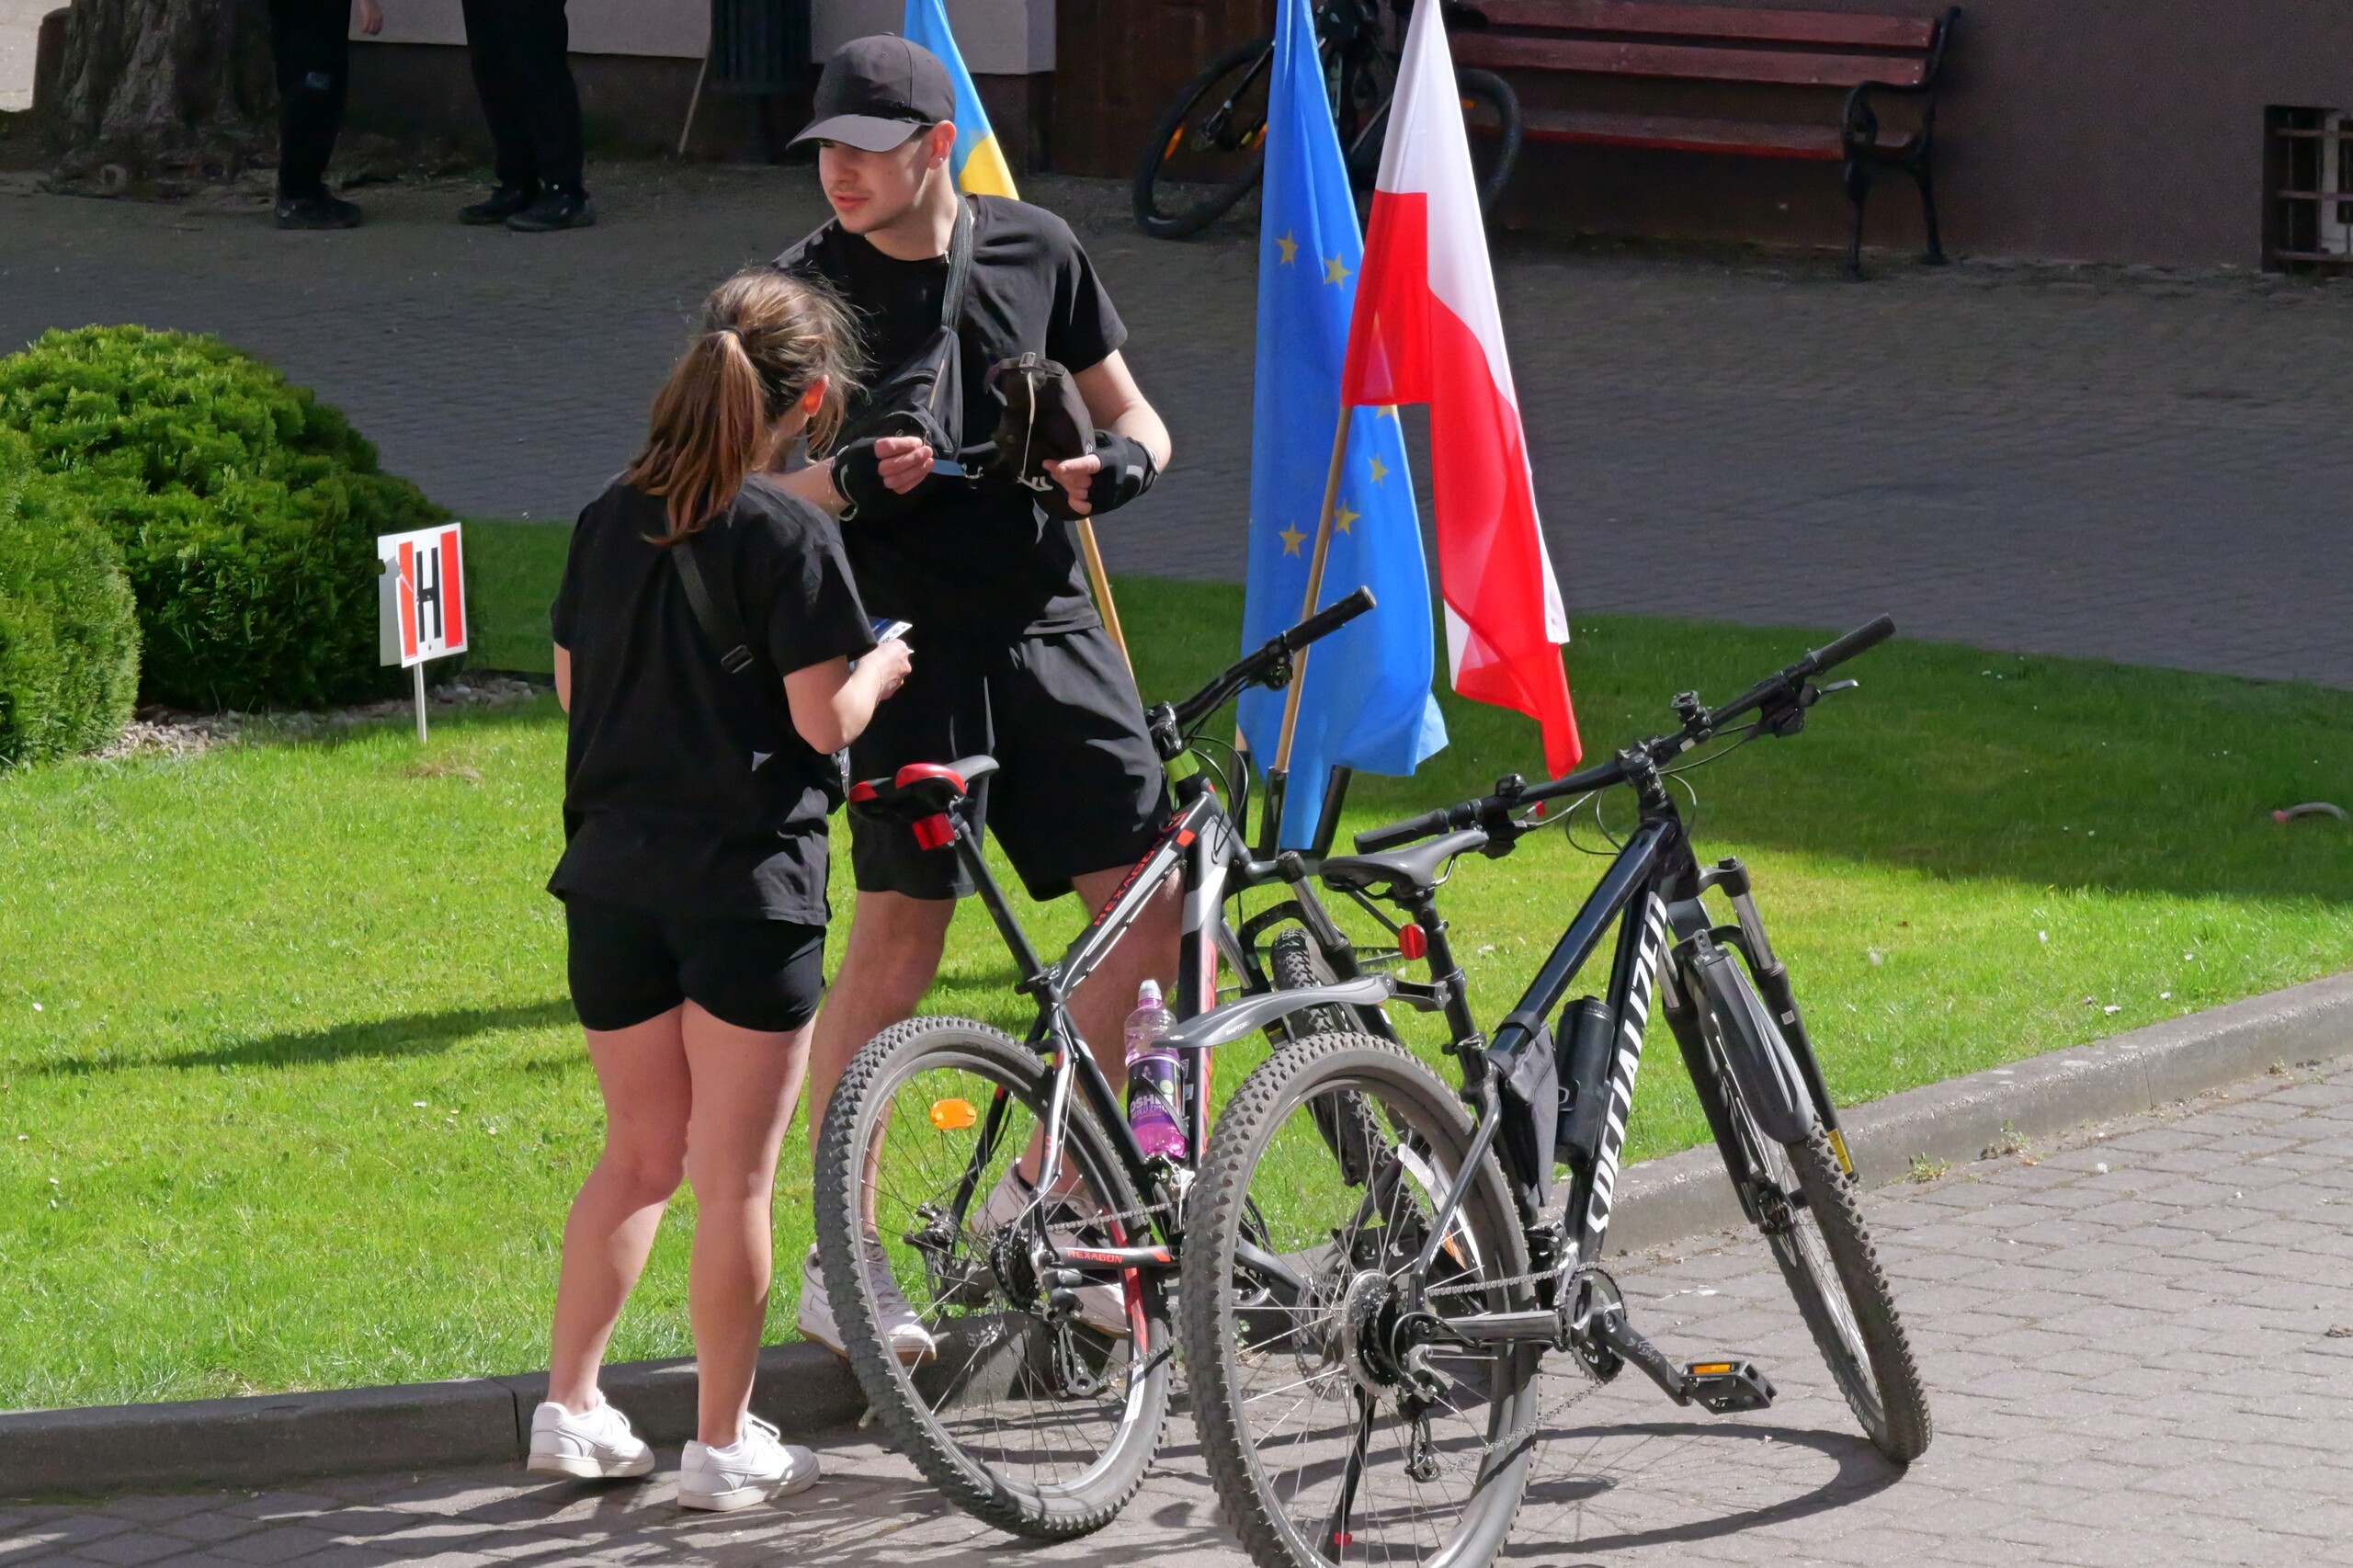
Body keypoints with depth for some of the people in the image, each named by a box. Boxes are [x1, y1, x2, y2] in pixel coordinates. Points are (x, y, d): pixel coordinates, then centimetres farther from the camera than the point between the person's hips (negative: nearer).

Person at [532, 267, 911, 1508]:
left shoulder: (611, 520, 6)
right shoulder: (787, 535, -12)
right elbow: (823, 717, -14)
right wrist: (880, 666, 6)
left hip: (613, 876, 6)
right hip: (746, 883, -6)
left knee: (640, 1156, 19)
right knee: (735, 1176, 2)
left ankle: (569, 1407, 17)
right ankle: (724, 1445, 7)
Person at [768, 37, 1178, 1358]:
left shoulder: (1038, 254, 7)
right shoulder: (808, 289, -3)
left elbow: (1135, 420, 14)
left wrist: (1116, 464, -9)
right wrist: (852, 480, -24)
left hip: (1052, 629, 4)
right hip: (916, 650, -4)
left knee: (1157, 906, 0)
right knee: (898, 936, -8)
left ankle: (1040, 1193, 16)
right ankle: (839, 1264, -2)